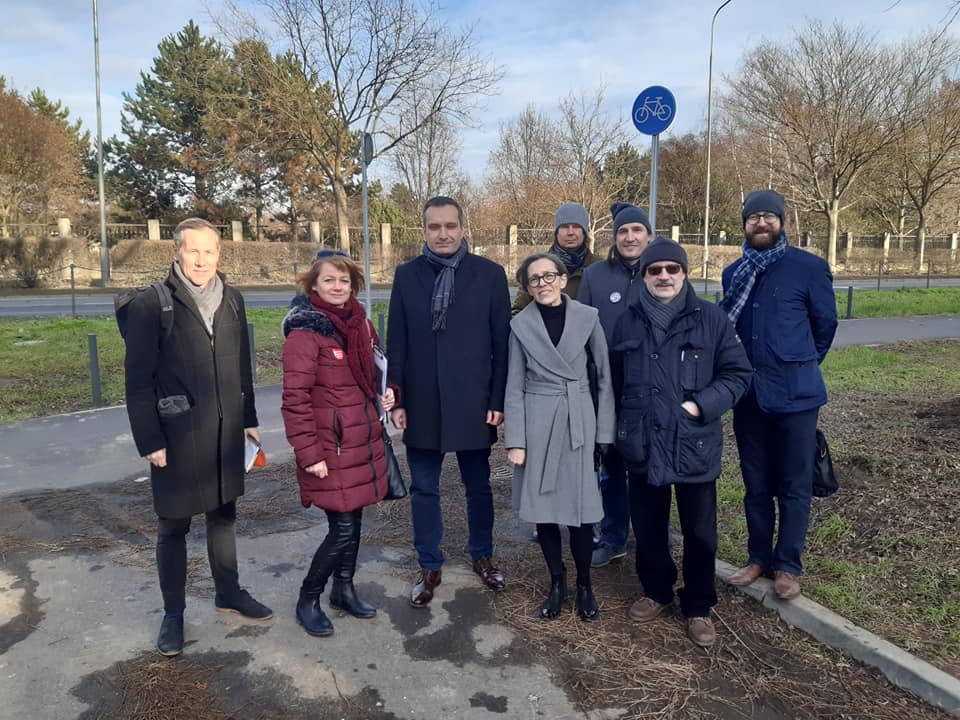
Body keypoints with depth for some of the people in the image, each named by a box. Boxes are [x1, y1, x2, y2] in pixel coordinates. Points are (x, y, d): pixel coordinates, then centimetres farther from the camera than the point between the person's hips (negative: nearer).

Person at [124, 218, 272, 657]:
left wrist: (248, 419, 11)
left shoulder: (232, 300, 5)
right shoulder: (151, 305, -10)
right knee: (174, 526, 9)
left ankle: (228, 593, 36)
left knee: (223, 515, 18)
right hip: (176, 437, -4)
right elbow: (138, 379, -9)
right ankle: (173, 613, 26)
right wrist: (149, 440, -11)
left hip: (225, 434, 4)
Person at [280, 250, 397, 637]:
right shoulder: (305, 332, -15)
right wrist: (309, 453, -19)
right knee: (343, 528, -3)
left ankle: (344, 589, 34)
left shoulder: (361, 324, 8)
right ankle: (307, 600, 18)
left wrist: (387, 392, 1)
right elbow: (295, 399, -16)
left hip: (363, 442, 7)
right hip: (330, 447, -7)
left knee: (354, 520, 15)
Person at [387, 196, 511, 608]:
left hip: (473, 403, -1)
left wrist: (498, 400, -6)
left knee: (478, 486, 15)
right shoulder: (406, 275, 2)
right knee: (424, 490, 11)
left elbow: (502, 342, -3)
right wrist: (396, 399, -1)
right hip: (421, 404, 1)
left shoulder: (490, 274, -2)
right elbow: (396, 344, 3)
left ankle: (482, 556, 34)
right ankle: (429, 567, 27)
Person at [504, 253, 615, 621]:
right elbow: (514, 386, 1)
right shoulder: (521, 325, 0)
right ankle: (557, 582, 28)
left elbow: (604, 376, 3)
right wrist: (515, 440, -4)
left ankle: (584, 583, 24)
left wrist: (605, 430, 0)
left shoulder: (587, 317, -1)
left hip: (578, 421, -1)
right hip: (536, 423, 1)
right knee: (542, 507, 7)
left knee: (581, 507, 1)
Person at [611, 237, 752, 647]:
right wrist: (617, 432, 12)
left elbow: (738, 374, -2)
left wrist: (701, 405, -14)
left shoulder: (711, 319, -4)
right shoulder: (628, 322, 5)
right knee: (648, 528, 15)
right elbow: (615, 382, 13)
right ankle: (656, 592, 37)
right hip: (643, 446, 3)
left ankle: (698, 607, 29)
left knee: (700, 533, 9)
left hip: (695, 445, -2)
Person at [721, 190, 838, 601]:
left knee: (794, 486, 6)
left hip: (795, 394, -4)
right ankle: (759, 558, 28)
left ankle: (788, 567, 20)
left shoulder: (809, 268, -5)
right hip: (749, 393, 4)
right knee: (756, 485, 13)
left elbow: (826, 323, 4)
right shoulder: (734, 273, 9)